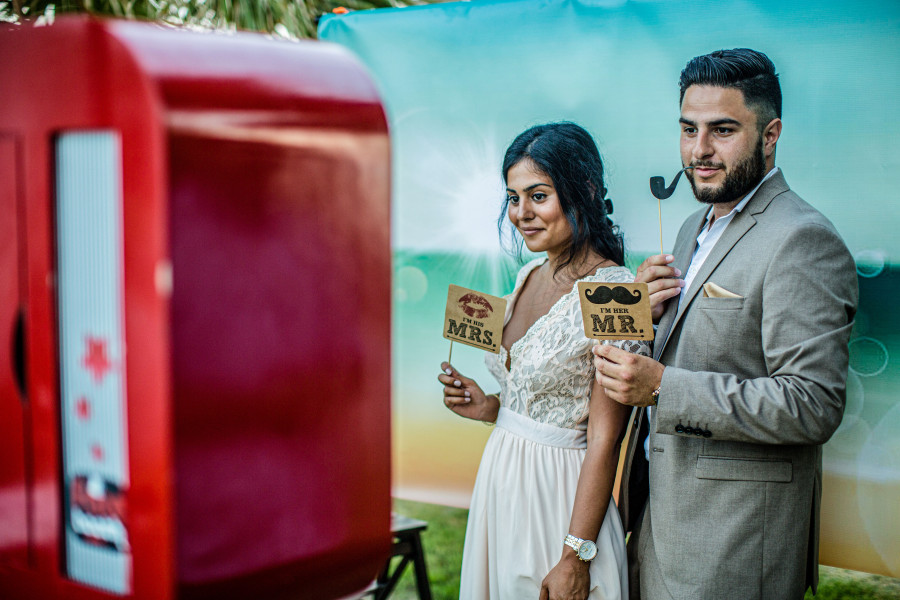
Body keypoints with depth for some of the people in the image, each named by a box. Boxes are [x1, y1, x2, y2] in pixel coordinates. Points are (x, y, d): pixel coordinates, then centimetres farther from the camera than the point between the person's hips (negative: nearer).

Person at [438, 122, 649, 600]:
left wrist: (576, 557, -19)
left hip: (560, 499, -7)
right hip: (499, 484, 8)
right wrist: (491, 408, -1)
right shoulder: (529, 277, 5)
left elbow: (604, 441, -19)